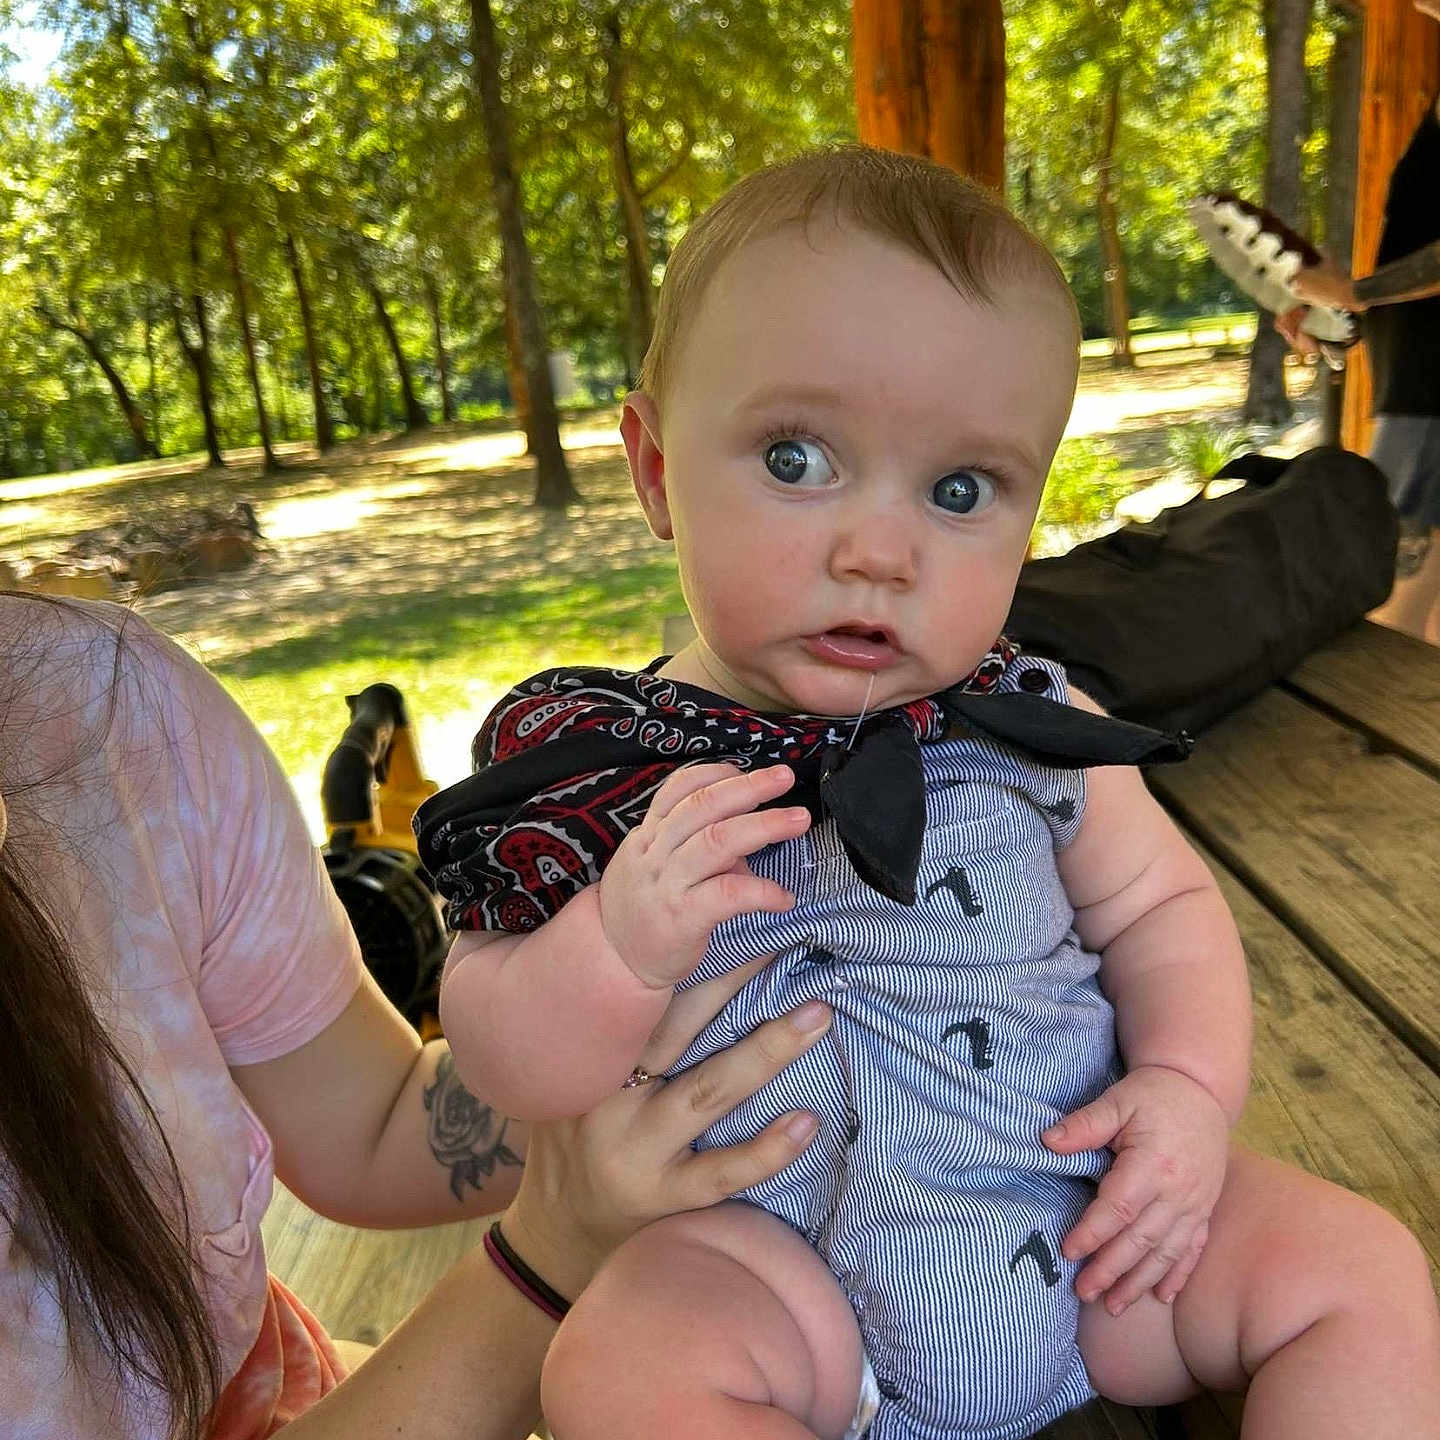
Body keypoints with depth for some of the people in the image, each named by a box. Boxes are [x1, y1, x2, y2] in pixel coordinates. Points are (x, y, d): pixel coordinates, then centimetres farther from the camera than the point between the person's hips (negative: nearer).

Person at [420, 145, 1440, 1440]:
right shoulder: (599, 771, -11)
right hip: (783, 1260, -2)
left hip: (1090, 1227, 3)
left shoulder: (1032, 732, -5)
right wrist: (622, 943, -29)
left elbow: (1159, 905, 9)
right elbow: (502, 1063, -9)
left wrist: (1190, 1087, -9)